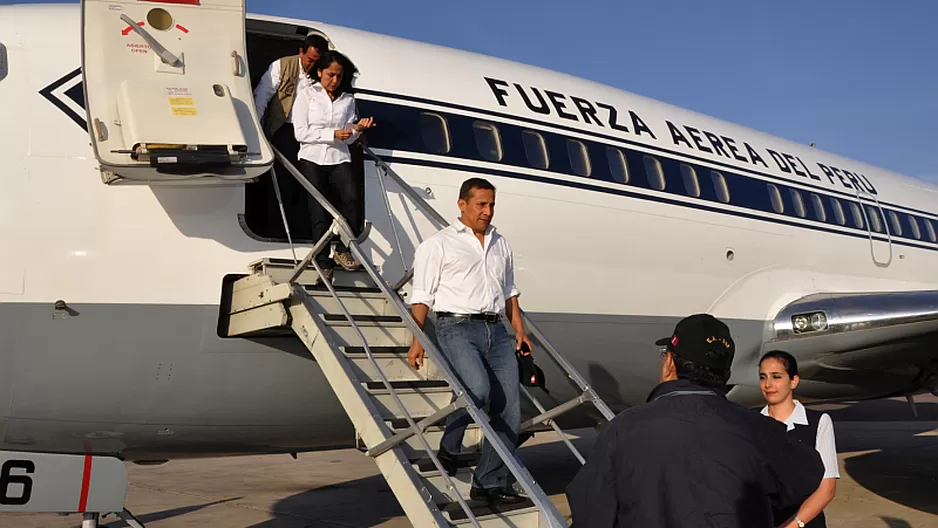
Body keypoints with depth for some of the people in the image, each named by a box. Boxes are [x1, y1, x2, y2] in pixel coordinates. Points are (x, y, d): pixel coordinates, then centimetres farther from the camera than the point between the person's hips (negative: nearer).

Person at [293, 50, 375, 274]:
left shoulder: (348, 99, 12)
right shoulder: (306, 95, 4)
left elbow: (348, 138, 12)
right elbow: (301, 133, -5)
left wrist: (357, 128, -10)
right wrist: (333, 134, -14)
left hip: (339, 158, 2)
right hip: (312, 158, -2)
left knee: (353, 198, -22)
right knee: (320, 211, -5)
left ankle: (343, 249, -8)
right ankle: (323, 260, 4)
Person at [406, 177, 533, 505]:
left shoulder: (501, 245, 22)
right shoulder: (438, 245, 5)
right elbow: (422, 296, 0)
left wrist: (519, 330, 16)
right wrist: (418, 340, -8)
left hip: (496, 331, 6)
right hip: (457, 327, -6)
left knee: (508, 407, -2)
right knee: (478, 387, -29)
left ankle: (491, 483, 6)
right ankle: (448, 450, -3)